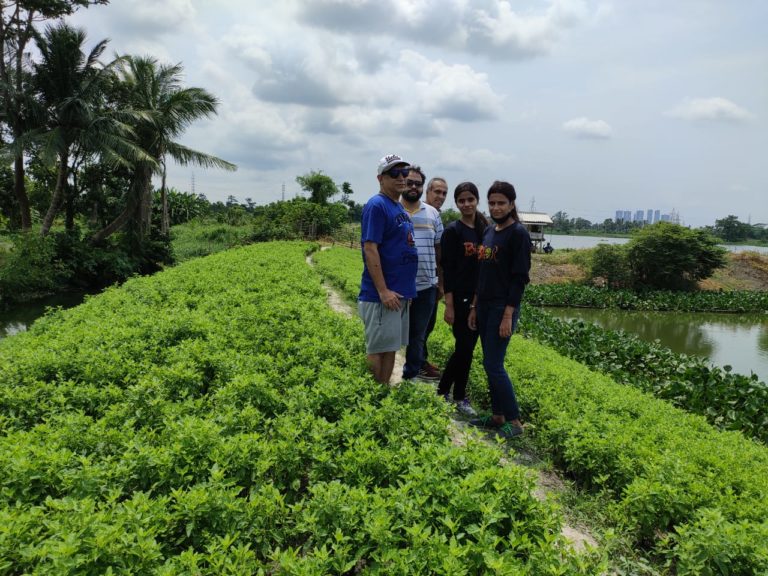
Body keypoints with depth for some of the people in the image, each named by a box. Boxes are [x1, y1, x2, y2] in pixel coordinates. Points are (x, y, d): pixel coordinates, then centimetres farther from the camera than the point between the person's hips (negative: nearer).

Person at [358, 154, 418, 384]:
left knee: (391, 349, 13)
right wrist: (383, 291, -22)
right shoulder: (376, 206, -12)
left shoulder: (400, 208, 16)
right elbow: (370, 249, -18)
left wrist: (405, 289, 18)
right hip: (382, 295, -9)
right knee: (378, 350, -1)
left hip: (400, 293, 9)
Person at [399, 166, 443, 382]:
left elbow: (439, 248, 13)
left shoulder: (432, 213, 9)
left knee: (418, 333, 14)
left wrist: (441, 279, 11)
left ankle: (412, 372, 28)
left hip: (426, 285, 4)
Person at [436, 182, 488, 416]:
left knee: (466, 347, 10)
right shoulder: (453, 231, -7)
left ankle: (444, 390, 25)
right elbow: (447, 269, -11)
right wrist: (449, 304, -15)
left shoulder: (485, 229, 8)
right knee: (464, 348, -1)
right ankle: (459, 396, 16)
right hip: (460, 298, -6)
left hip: (480, 298, 6)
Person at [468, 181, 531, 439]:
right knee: (490, 364, 11)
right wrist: (474, 307, 13)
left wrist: (508, 315, -18)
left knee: (493, 365, -7)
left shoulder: (518, 233, -10)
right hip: (484, 306, 8)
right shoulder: (488, 232, 12)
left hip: (503, 308, -8)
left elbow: (520, 278, -14)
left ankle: (514, 422, 5)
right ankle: (498, 416, 21)